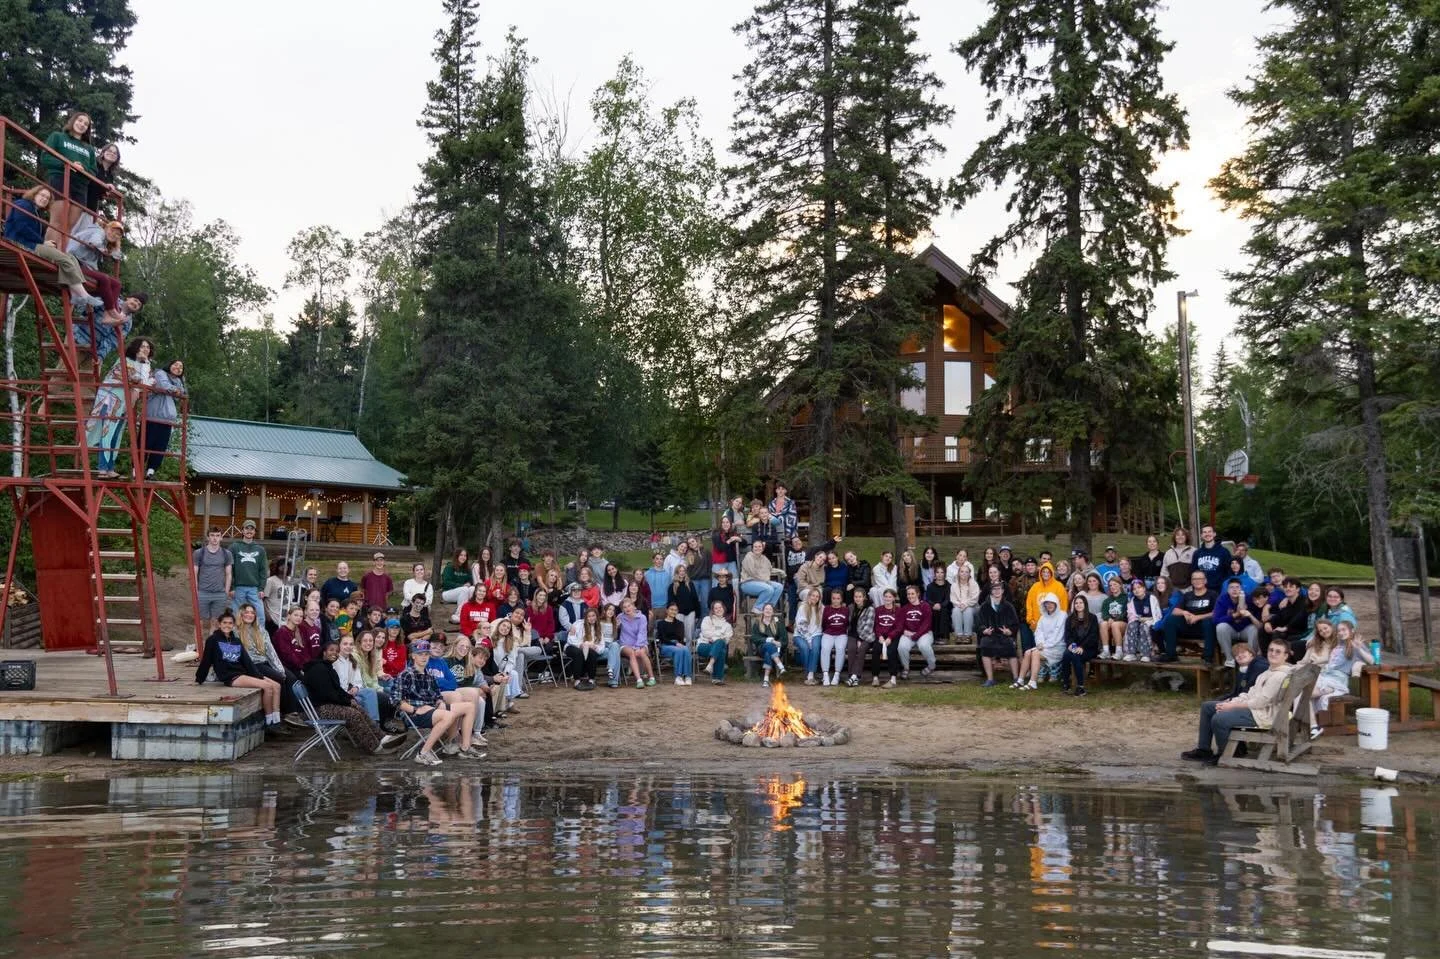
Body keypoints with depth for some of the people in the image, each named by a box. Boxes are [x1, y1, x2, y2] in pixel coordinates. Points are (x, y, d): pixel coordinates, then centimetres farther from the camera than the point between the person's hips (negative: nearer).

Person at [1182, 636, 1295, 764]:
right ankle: (1203, 749, 14)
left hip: (1262, 715, -11)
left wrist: (1233, 705, -15)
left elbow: (1261, 702, -21)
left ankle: (1223, 756, -5)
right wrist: (1232, 701, 0)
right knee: (1207, 707, 12)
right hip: (1251, 705, 11)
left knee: (1219, 719, -29)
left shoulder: (1280, 676, -17)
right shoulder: (1270, 672, 16)